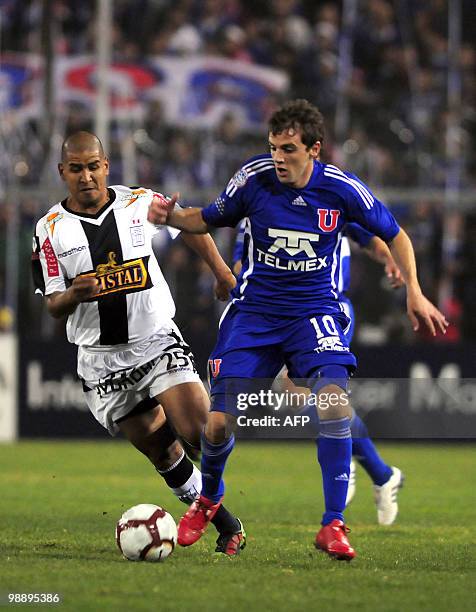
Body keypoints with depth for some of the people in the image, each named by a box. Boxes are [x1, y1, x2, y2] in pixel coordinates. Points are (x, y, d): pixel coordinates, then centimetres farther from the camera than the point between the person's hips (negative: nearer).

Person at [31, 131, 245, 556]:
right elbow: (53, 306, -3)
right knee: (160, 449, 3)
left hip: (158, 341, 0)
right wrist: (74, 295, -25)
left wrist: (223, 273, 12)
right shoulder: (52, 229, -4)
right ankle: (226, 525, 15)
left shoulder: (140, 203, -2)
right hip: (103, 358, 1)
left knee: (198, 430, -18)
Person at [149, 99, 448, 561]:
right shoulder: (254, 177, -9)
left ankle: (332, 525, -15)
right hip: (253, 313, 1)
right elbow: (208, 219, 8)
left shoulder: (342, 189, -10)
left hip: (314, 311, -1)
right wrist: (171, 217, -12)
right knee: (219, 424, -4)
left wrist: (414, 292, -2)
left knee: (333, 403, -26)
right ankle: (209, 498, 31)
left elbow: (394, 235, 6)